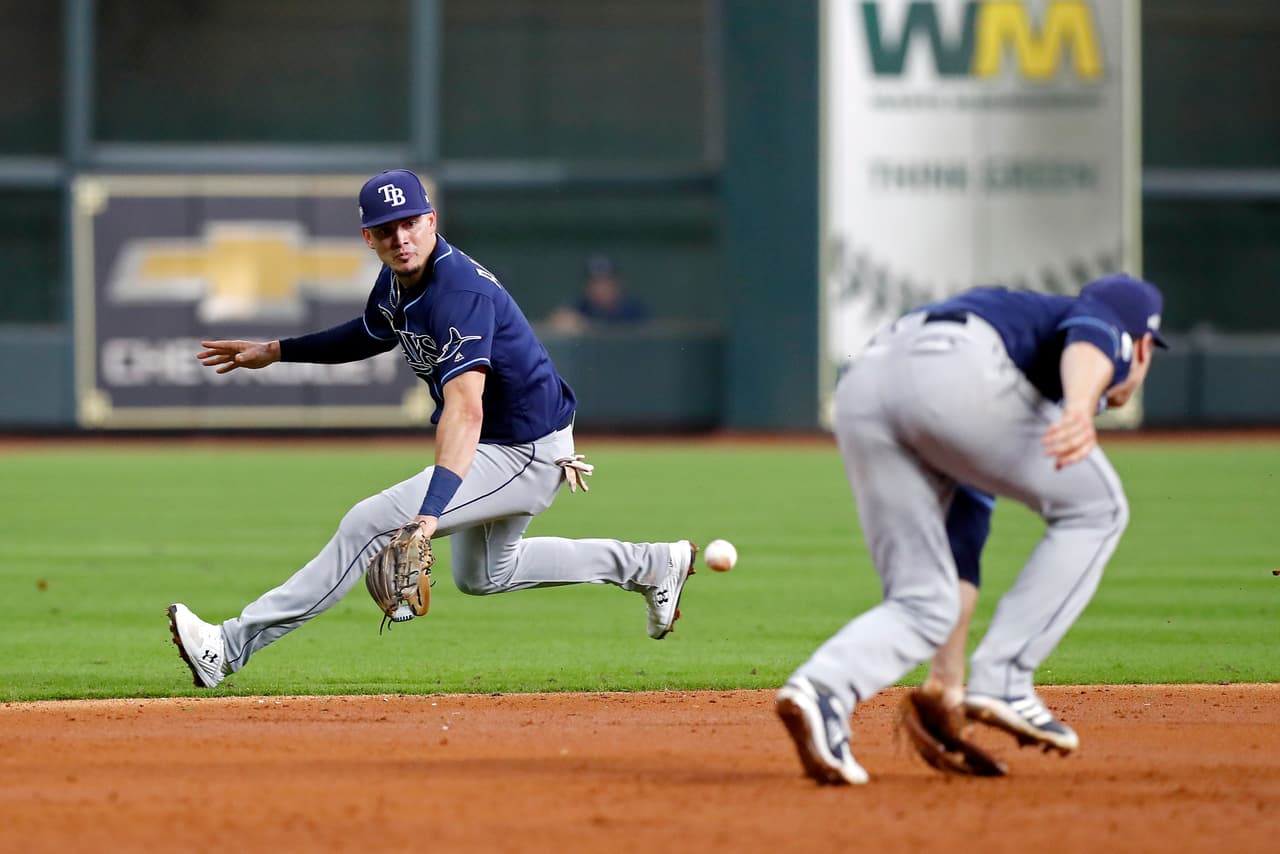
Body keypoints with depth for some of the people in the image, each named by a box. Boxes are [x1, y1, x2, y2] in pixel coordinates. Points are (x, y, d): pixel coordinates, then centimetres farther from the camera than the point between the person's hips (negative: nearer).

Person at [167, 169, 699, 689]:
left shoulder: (460, 293, -31)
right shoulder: (395, 282, -2)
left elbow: (465, 410, -44)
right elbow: (374, 333, 24)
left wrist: (432, 509, -56)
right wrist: (276, 351, 17)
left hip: (527, 455, -11)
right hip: (500, 446, 11)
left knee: (369, 524, -20)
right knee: (480, 575, 31)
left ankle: (233, 647, -19)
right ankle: (649, 565, 36)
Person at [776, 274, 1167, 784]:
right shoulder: (1109, 324, 26)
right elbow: (1086, 341, -3)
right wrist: (1082, 410, -26)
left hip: (860, 387, 7)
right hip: (955, 369, -7)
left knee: (922, 606, 11)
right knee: (1096, 509, 14)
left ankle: (821, 687, -17)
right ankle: (1002, 681, 5)